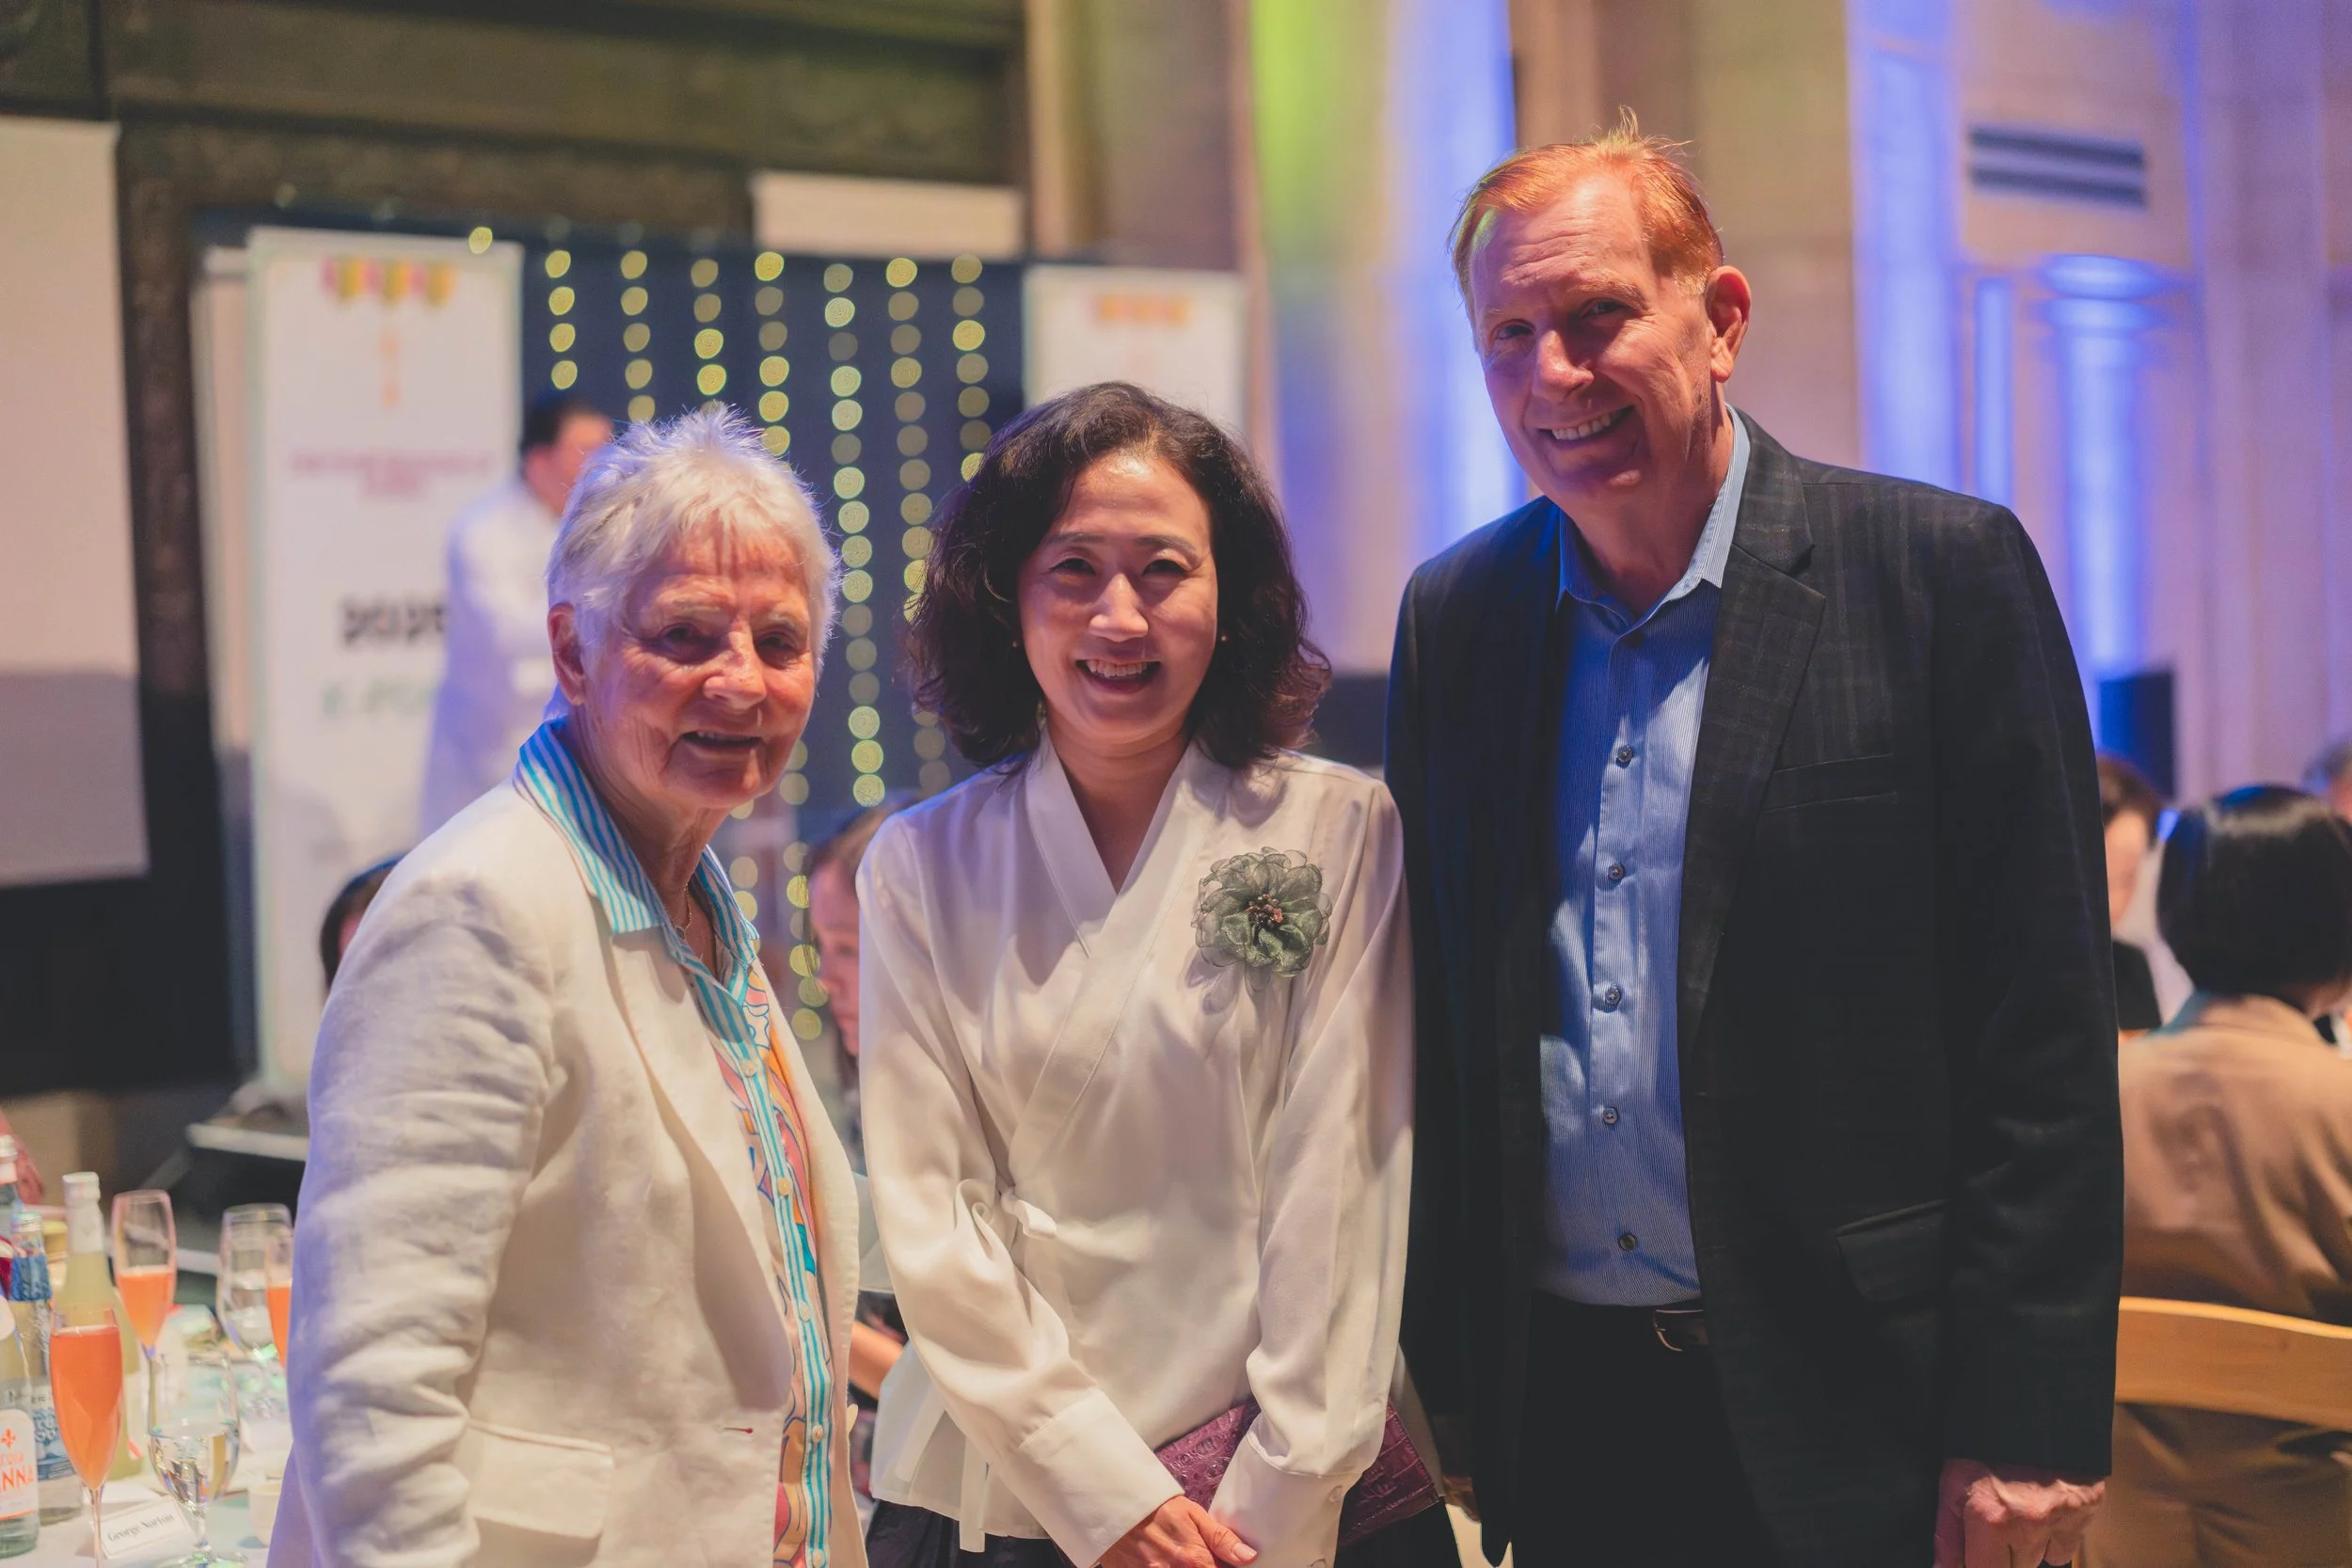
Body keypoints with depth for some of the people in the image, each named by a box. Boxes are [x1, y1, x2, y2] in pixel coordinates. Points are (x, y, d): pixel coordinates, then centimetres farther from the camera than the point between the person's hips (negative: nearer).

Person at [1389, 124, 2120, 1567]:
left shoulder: (1944, 571, -6)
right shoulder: (1453, 618, 7)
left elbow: (2045, 1043, -9)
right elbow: (1439, 1034, 10)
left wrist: (2025, 1429, -13)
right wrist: (1439, 1383, 7)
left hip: (1844, 1415, -4)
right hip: (1561, 1419, 4)